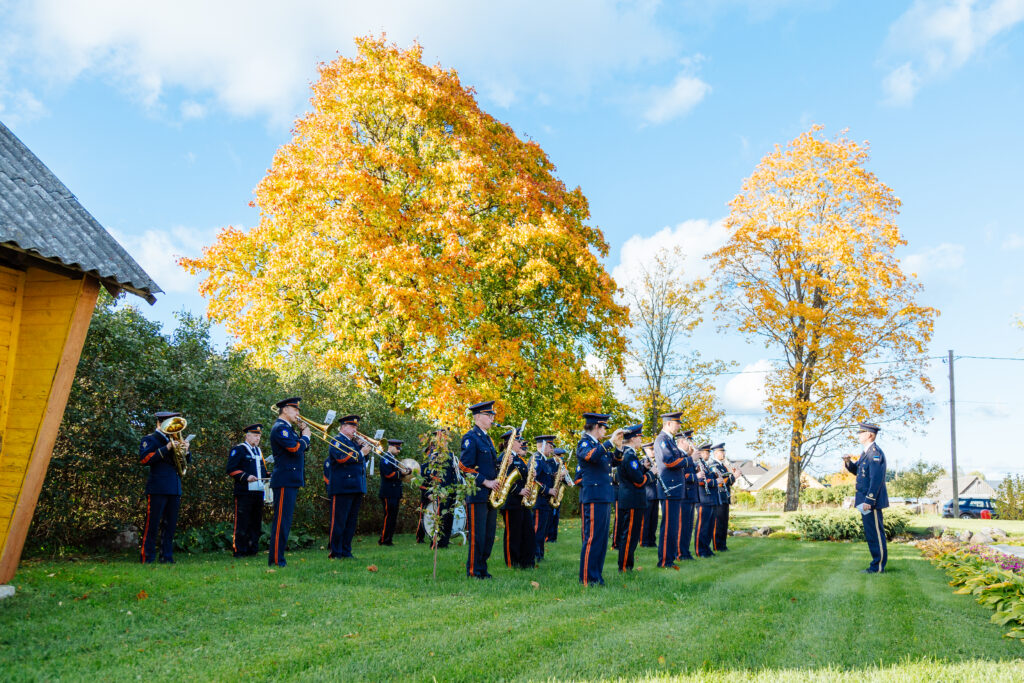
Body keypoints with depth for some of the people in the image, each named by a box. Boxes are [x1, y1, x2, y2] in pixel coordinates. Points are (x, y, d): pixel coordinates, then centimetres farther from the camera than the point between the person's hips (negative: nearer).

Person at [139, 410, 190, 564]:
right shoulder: (150, 439, 2)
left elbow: (187, 461, 21)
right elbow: (144, 459, -15)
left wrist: (185, 451, -2)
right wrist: (167, 448, -19)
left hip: (174, 488, 6)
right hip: (158, 488, -6)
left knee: (170, 525, 8)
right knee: (152, 524, -5)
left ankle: (167, 557, 13)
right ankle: (147, 559, -1)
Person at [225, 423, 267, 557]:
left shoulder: (258, 451, 21)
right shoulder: (238, 450, -3)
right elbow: (230, 469, -10)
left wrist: (267, 476, 11)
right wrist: (246, 477, -19)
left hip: (258, 492, 8)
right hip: (244, 493, -7)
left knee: (256, 522, 9)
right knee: (242, 522, -5)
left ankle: (253, 549, 16)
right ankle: (238, 550, 0)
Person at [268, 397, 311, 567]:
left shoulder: (287, 428, 20)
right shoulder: (280, 428, -13)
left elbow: (300, 448, 20)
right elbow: (296, 448, -23)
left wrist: (302, 432, 7)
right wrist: (305, 435, -6)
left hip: (291, 481, 11)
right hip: (285, 481, -11)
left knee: (283, 520, 12)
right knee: (281, 520, -9)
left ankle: (278, 557, 17)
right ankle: (276, 559, -7)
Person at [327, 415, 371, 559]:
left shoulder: (354, 443, 22)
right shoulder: (336, 441, -4)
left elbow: (361, 461, 20)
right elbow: (342, 457, -21)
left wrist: (364, 448, 5)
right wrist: (361, 453, -15)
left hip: (356, 488, 9)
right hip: (342, 487, -8)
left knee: (351, 522, 11)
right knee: (339, 521, -4)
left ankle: (346, 552, 17)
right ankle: (335, 553, 1)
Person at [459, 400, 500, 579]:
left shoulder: (487, 439, 18)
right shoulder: (470, 438, -8)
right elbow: (465, 467, -15)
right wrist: (485, 482, -17)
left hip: (490, 494, 9)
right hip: (477, 495, -9)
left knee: (489, 535, 11)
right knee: (477, 535, -3)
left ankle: (482, 569, 19)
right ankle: (473, 571, 5)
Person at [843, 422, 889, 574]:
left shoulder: (875, 453, -15)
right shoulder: (866, 452, 16)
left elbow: (877, 479, -21)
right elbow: (856, 470, 26)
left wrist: (868, 501, -24)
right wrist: (849, 462, 5)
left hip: (871, 501, -10)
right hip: (865, 501, 10)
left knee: (876, 534, -4)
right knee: (871, 534, 14)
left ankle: (879, 567, 1)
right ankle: (876, 565, 20)